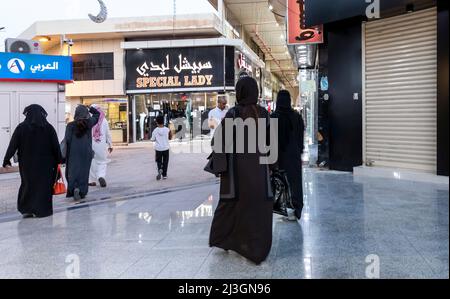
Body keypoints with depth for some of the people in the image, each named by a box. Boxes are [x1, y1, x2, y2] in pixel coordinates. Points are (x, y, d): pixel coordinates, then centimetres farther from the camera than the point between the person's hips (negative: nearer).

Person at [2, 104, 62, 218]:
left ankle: (26, 210, 14)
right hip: (44, 163, -1)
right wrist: (58, 160, 8)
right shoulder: (48, 128, -4)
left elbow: (13, 145, -4)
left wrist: (6, 160, 3)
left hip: (26, 163, 1)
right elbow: (56, 146, -1)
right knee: (43, 185, 6)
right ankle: (43, 210, 8)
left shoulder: (21, 127, -5)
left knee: (27, 184, 14)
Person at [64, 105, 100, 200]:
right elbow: (97, 113, 17)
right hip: (86, 152, 1)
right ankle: (82, 192, 7)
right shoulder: (89, 123, -1)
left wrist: (66, 153, 0)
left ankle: (74, 188, -13)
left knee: (73, 171, 7)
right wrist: (88, 108, 8)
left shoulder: (71, 125, -5)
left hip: (73, 152, -1)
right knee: (84, 171, 8)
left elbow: (67, 140, -8)